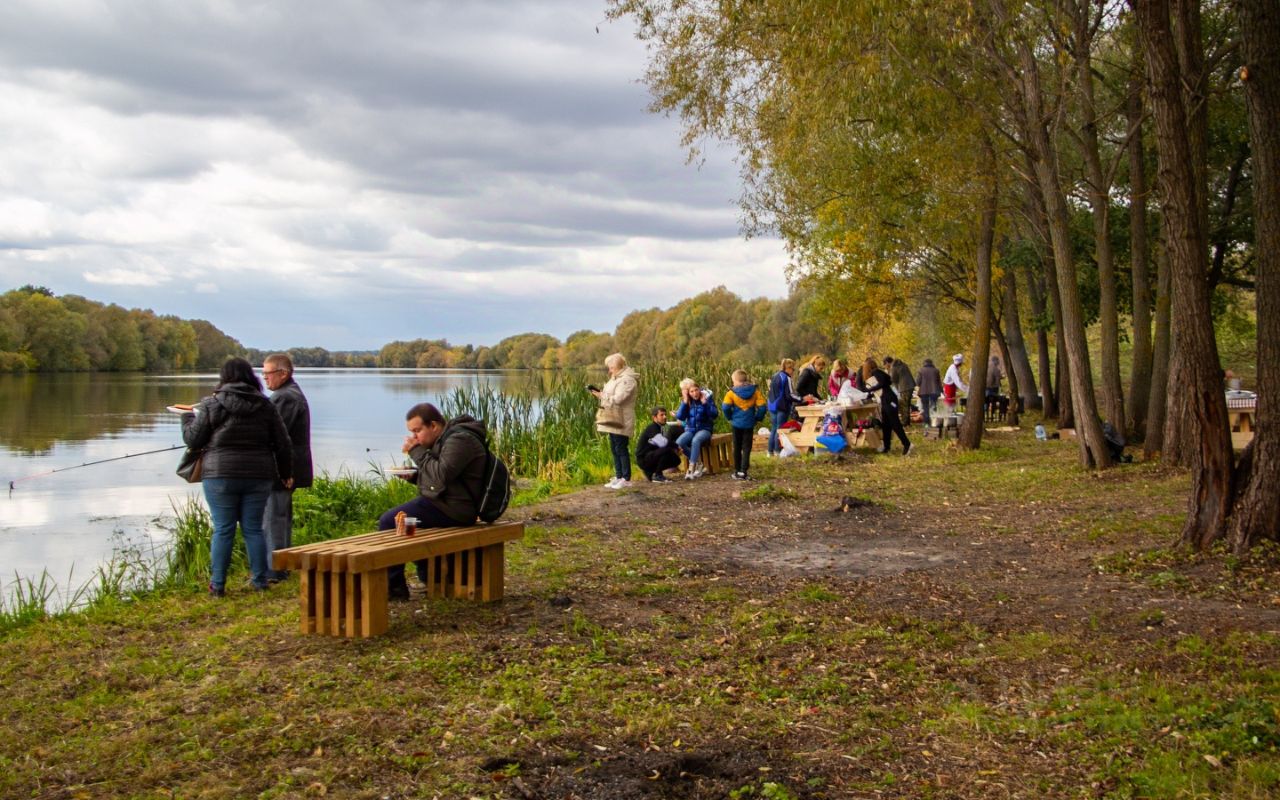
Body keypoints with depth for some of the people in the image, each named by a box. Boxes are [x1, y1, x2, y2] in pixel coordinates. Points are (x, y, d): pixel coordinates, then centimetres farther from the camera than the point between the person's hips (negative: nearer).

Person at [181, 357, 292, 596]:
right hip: (258, 477, 2)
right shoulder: (266, 406, 4)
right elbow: (283, 444, 6)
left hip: (221, 475, -2)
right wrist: (286, 474, 19)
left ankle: (217, 585, 7)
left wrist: (187, 418, 19)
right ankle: (260, 581, 14)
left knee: (223, 530, 3)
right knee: (253, 529, 10)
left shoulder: (211, 405, -4)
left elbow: (193, 440, 0)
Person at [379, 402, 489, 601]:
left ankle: (394, 587, -4)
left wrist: (417, 451, -19)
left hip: (451, 508, -11)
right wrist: (414, 475, 5)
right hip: (442, 502, 11)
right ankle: (429, 577, 20)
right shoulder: (444, 439, 17)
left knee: (389, 522, -13)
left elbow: (441, 476, -27)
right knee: (390, 517, 22)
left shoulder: (460, 440, -16)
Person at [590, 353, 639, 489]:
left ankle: (626, 479, 0)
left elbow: (618, 399, -23)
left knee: (621, 449, -6)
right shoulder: (617, 378, 18)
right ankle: (618, 477, 19)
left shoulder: (627, 380, -15)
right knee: (614, 450, 12)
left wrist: (603, 396, -11)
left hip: (621, 422, -10)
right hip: (613, 421, 10)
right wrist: (601, 394, 2)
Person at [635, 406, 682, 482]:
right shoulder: (652, 428, -18)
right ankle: (657, 475, -14)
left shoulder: (660, 428, 11)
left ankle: (650, 472, 14)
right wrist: (676, 446, -18)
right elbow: (663, 443, -32)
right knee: (667, 450, -29)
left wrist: (675, 447, -11)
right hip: (643, 459, -9)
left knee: (676, 460, 5)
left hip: (652, 456, 9)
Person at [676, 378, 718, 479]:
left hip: (704, 429, -3)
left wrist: (705, 403, -21)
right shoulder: (686, 401, 3)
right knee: (679, 443, -27)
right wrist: (685, 402, -15)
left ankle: (691, 469, -35)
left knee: (695, 440, -38)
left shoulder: (706, 398, -3)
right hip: (690, 429, 3)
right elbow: (680, 417, -8)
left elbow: (715, 414, -11)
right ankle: (698, 463, -10)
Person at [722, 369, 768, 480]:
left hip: (736, 424, -1)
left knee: (737, 448, 13)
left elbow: (726, 407, -15)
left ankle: (737, 472, 18)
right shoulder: (755, 391, -2)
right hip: (749, 424, 1)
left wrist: (730, 418, 2)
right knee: (746, 448, 4)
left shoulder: (732, 393, -9)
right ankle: (744, 472, -5)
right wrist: (758, 419, 8)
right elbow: (762, 406, -5)